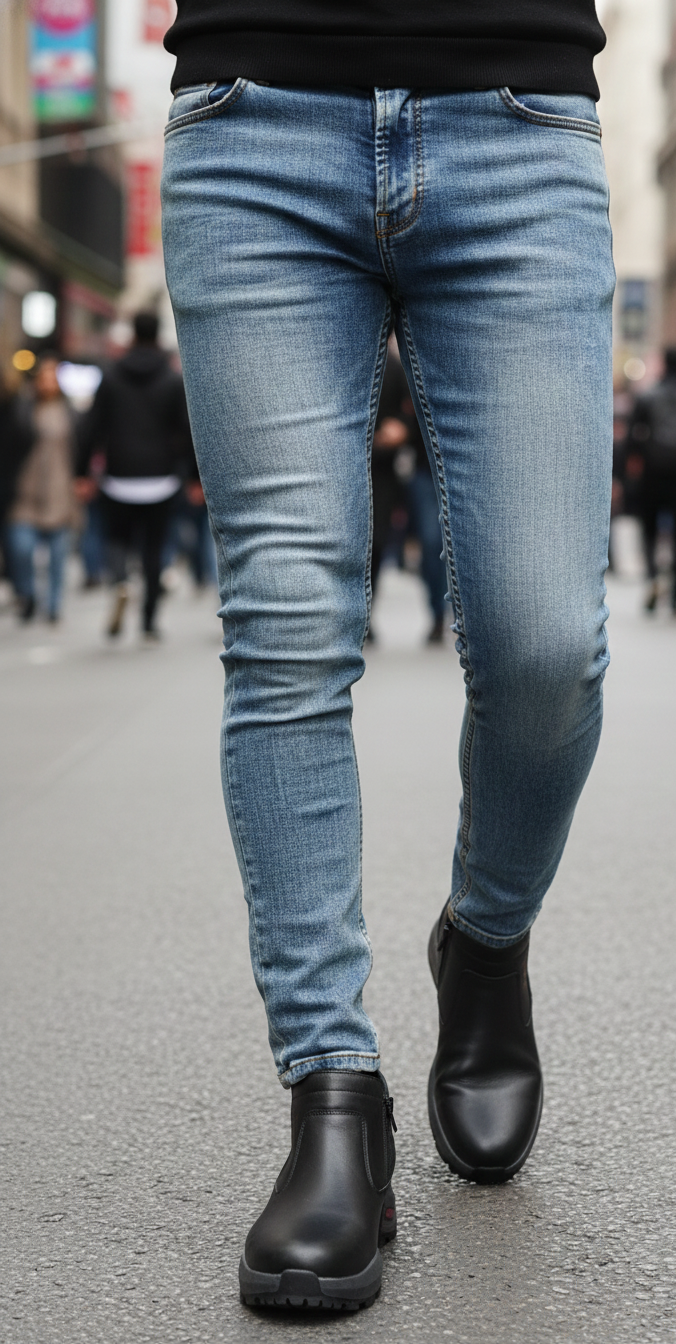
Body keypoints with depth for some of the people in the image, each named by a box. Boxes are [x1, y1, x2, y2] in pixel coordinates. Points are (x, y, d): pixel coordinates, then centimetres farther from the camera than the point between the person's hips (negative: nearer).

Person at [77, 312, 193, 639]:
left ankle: (120, 583, -17)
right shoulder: (174, 381, -2)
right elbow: (186, 431, -7)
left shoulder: (111, 379, 2)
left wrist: (83, 474, 5)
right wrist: (181, 470, 2)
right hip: (160, 481, 0)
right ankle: (149, 621, 8)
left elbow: (92, 428, 0)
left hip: (119, 479, 0)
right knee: (153, 547, 9)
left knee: (118, 538, 15)